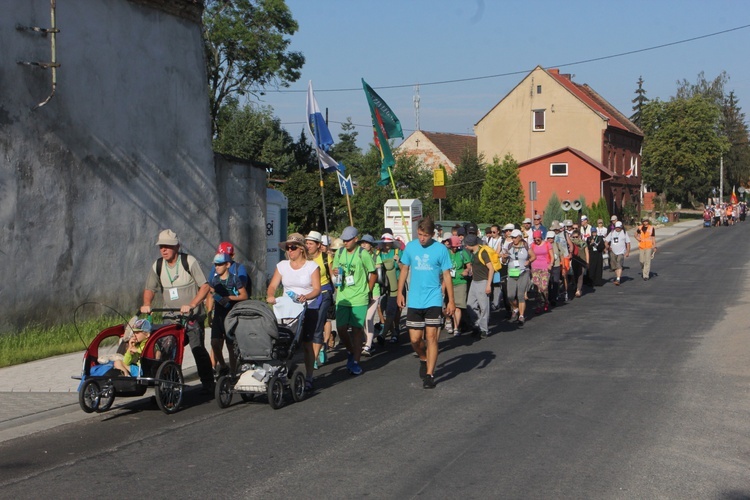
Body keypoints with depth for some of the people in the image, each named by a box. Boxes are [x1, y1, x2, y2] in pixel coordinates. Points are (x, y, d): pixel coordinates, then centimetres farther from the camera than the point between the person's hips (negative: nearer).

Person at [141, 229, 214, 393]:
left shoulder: (189, 261, -9)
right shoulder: (157, 266, 3)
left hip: (192, 316, -4)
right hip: (170, 317, 4)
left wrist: (191, 305, -26)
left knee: (198, 348, -9)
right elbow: (150, 289, 12)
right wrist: (146, 304, -10)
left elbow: (204, 287, -13)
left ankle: (208, 384, 3)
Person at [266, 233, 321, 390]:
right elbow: (273, 285, 5)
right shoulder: (282, 266, 10)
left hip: (309, 310, -2)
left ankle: (308, 378, 4)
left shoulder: (312, 266, 0)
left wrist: (306, 297, -28)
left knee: (307, 344, -2)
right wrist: (270, 296, -17)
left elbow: (317, 289, -8)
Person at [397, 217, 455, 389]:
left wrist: (451, 301, -1)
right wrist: (400, 293, 8)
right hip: (414, 302, 3)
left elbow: (446, 275, 0)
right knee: (415, 339, 4)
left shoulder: (440, 249, -5)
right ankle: (424, 359, 34)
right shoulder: (410, 247, 3)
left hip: (433, 301, -2)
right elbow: (404, 269, 13)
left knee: (431, 337, -4)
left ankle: (429, 374, 3)